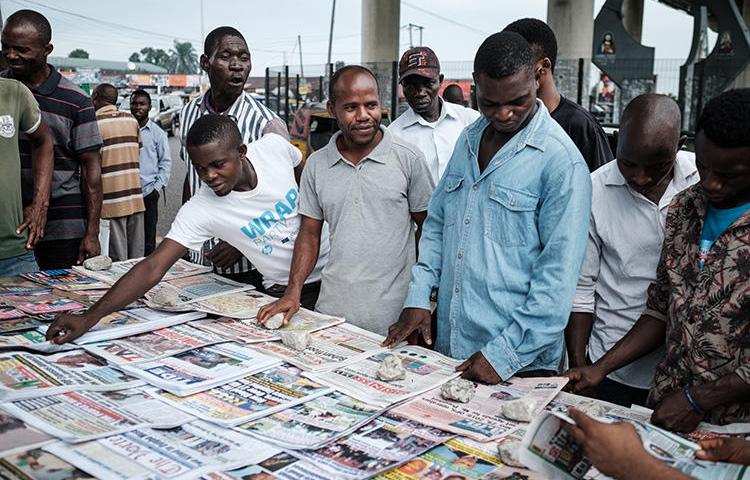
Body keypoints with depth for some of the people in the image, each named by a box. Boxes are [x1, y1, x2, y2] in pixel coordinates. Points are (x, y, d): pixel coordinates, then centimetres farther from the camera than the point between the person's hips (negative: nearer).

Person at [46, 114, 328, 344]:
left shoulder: (274, 146, -18)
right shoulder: (200, 210, -25)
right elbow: (153, 268, -29)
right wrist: (88, 318, -39)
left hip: (334, 269, 3)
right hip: (289, 292, -2)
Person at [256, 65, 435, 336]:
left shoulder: (408, 159, -4)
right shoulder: (316, 164, 5)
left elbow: (427, 228, 2)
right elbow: (310, 233, 10)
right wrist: (293, 292, -2)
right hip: (332, 310, 3)